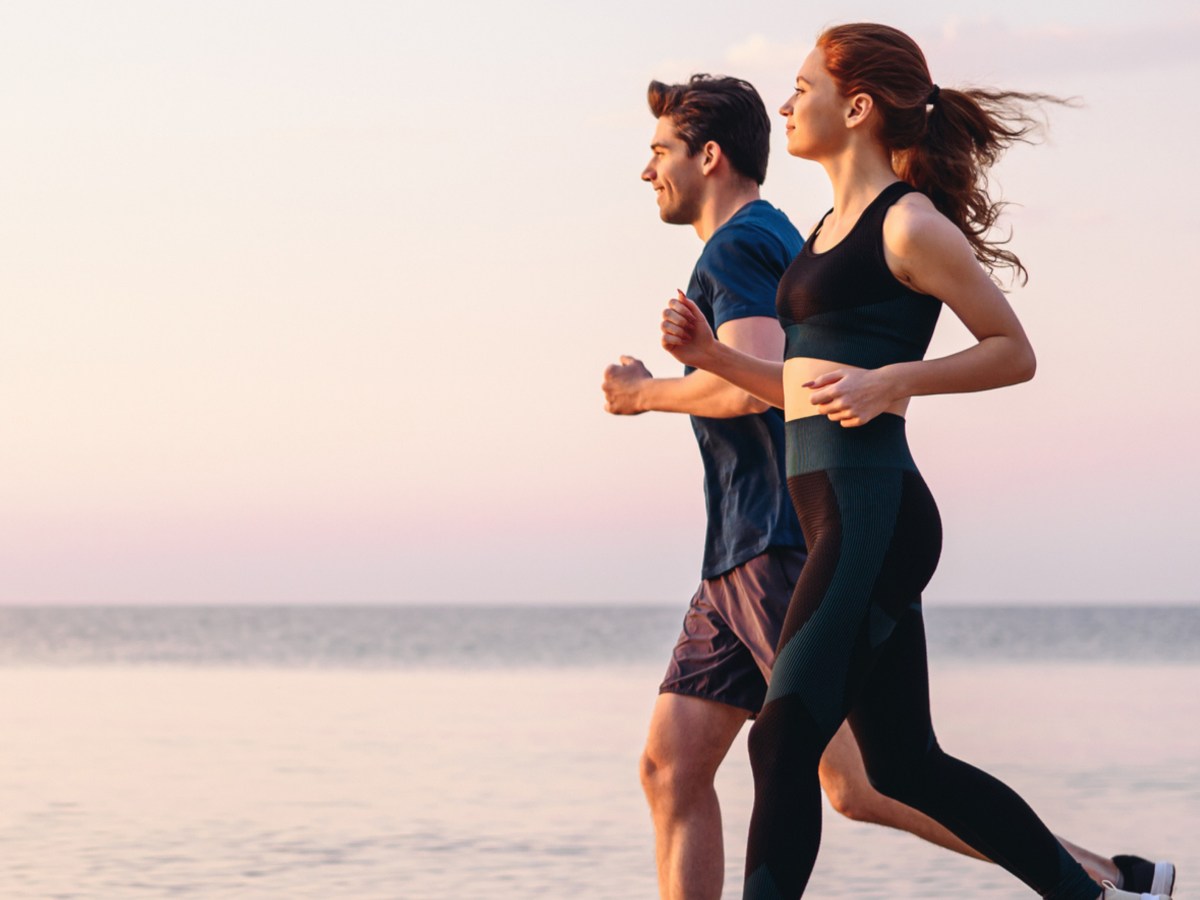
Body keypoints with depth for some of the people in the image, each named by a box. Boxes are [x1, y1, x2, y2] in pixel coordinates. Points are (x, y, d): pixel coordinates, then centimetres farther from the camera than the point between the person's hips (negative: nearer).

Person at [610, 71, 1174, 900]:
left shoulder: (739, 247, -9)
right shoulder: (785, 243, 22)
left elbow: (753, 386, -24)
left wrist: (646, 394, -9)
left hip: (788, 548, -11)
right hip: (746, 554, 11)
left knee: (858, 781, -13)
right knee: (671, 766, 5)